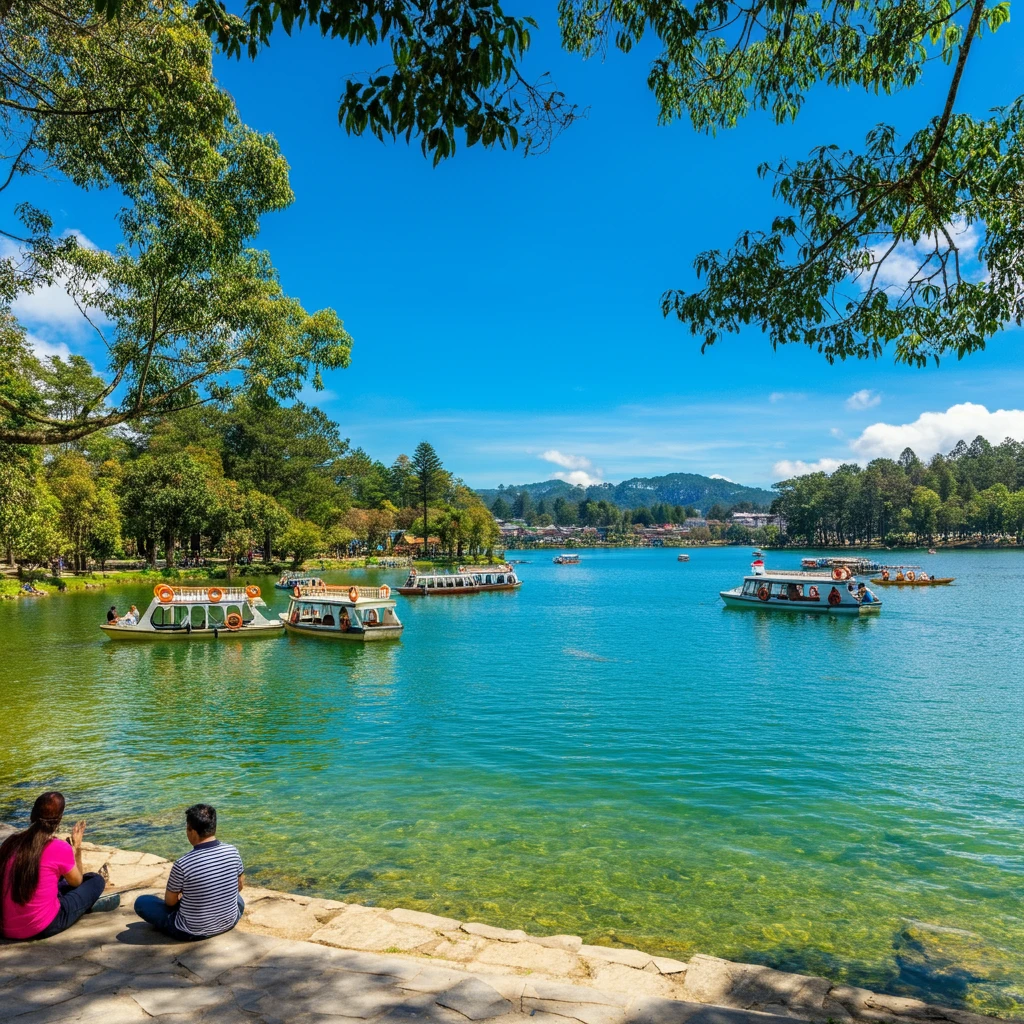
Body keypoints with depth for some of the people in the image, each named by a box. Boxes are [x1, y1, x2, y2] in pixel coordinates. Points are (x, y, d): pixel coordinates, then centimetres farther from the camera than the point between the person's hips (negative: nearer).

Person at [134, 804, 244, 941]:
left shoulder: (182, 865, -26)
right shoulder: (232, 851, -14)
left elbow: (170, 901, -8)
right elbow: (239, 886, 3)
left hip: (192, 932, -4)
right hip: (229, 923, 4)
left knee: (141, 902, 11)